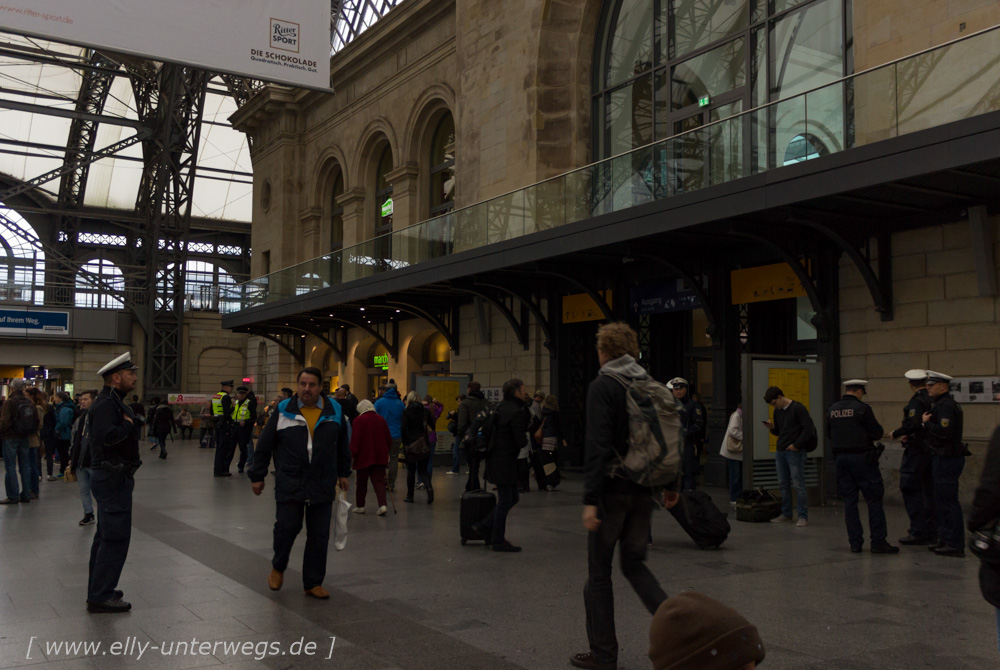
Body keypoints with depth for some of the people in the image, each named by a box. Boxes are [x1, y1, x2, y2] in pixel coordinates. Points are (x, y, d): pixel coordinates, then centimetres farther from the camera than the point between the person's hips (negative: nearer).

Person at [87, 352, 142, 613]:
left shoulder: (113, 402, 15)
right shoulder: (106, 403, -19)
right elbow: (107, 435, -34)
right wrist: (128, 425, -19)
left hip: (112, 477, 11)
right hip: (113, 478, -11)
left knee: (106, 536, 18)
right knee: (115, 538, -8)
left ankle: (98, 590, 28)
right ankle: (100, 597, -2)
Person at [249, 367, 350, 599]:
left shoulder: (334, 412, 3)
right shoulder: (284, 410, -3)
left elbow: (343, 446, 17)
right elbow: (264, 446, 3)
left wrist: (343, 473, 19)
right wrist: (257, 476, 4)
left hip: (322, 486, 2)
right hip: (289, 484, -2)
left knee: (319, 536, 6)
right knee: (286, 528, -3)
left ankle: (313, 583, 19)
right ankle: (278, 567, 27)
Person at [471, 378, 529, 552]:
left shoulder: (503, 406, 10)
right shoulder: (516, 412, -18)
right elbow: (521, 441, -20)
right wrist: (525, 439, 3)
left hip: (496, 458, 10)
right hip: (504, 460, -10)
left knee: (512, 497, 17)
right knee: (506, 500, 0)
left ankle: (484, 525, 20)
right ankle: (498, 541, 8)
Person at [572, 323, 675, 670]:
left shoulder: (602, 387, -12)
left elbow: (597, 446, -20)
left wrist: (590, 499, -20)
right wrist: (671, 484, 19)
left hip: (613, 489, -6)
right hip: (644, 490, 6)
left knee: (599, 573, 7)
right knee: (634, 563, 19)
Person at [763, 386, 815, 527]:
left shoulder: (798, 408, -10)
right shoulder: (778, 411, 13)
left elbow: (808, 428, -14)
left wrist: (796, 445, -14)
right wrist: (772, 428, -1)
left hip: (795, 452, -8)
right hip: (780, 452, 8)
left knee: (798, 486, -6)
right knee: (783, 485, 10)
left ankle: (803, 517, 0)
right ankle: (786, 515, 19)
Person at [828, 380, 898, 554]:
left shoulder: (832, 409, 6)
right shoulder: (862, 408, -11)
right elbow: (877, 433, -9)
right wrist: (877, 426, 11)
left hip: (841, 458, 5)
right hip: (862, 458, -5)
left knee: (849, 501, 9)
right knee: (874, 500, 1)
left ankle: (855, 543, 9)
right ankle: (878, 542, 0)